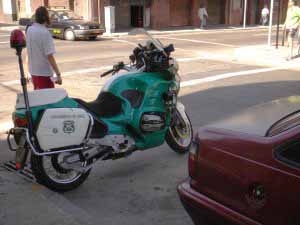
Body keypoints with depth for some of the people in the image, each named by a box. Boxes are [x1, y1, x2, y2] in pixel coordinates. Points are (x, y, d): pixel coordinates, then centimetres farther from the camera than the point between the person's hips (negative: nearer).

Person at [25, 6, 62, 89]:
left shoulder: (29, 30, 3)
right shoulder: (45, 33, -21)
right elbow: (49, 56, -22)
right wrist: (58, 74, -19)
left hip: (33, 71, 8)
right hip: (44, 73, -7)